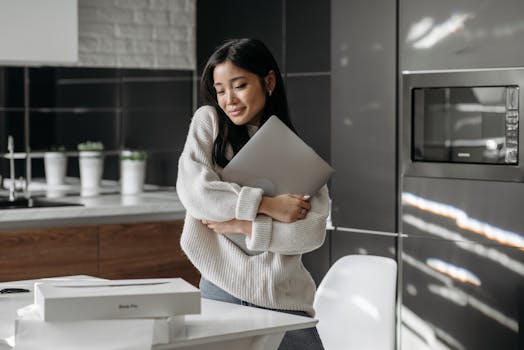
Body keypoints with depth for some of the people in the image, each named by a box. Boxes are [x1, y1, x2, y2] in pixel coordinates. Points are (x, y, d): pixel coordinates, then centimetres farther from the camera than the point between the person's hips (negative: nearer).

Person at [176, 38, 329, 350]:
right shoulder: (209, 121, 4)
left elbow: (314, 231, -6)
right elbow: (193, 191, -11)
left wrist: (244, 226, -15)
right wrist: (268, 205, -14)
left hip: (283, 298, 1)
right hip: (220, 289, -1)